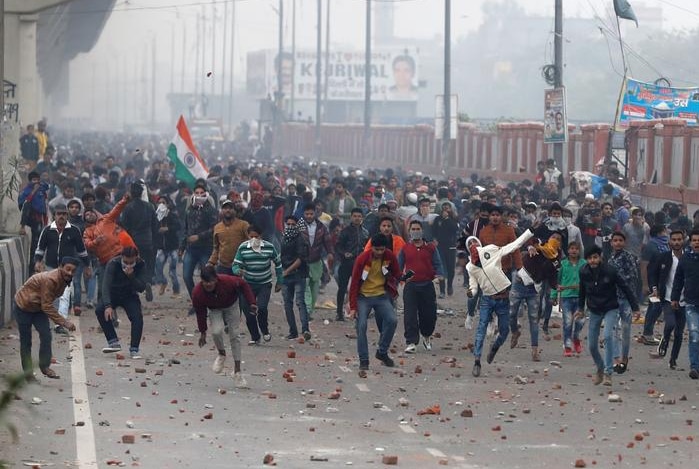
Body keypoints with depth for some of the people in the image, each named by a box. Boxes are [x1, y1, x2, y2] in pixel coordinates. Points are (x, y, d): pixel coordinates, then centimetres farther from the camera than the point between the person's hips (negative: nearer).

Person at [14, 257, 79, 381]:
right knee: (25, 340, 2)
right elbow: (47, 307, -34)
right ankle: (27, 372, 11)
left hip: (38, 308, 7)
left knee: (46, 335, -7)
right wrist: (64, 322, -36)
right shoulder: (50, 280, -35)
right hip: (23, 306, -7)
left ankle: (45, 366, 3)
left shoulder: (64, 279, -7)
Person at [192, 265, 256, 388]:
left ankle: (237, 371, 3)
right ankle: (221, 355, 6)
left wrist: (251, 303, -18)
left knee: (234, 336, -5)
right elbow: (200, 313, -16)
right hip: (214, 310, 0)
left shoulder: (227, 281, -36)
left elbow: (243, 285, -15)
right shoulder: (197, 293, -31)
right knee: (217, 331, -27)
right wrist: (202, 332, -9)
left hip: (230, 306, 0)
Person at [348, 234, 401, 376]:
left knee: (392, 320, -16)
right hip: (363, 296, -2)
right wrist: (353, 307, -14)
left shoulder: (390, 257, -7)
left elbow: (397, 274, 12)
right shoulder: (362, 259, -15)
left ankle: (382, 352, 3)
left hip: (381, 296, 3)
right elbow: (354, 283, -12)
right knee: (361, 326, -15)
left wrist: (392, 289, 9)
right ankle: (363, 361, -7)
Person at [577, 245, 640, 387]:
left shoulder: (609, 271, -19)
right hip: (594, 311, 4)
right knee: (592, 345, 4)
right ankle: (600, 369, 33)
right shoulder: (584, 272, -9)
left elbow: (625, 289, -11)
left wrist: (635, 308, -11)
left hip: (611, 309, -4)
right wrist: (581, 308, 18)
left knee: (608, 336, -27)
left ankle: (608, 373, -24)